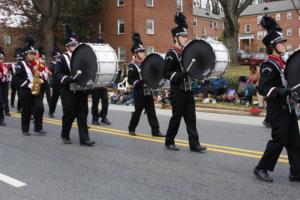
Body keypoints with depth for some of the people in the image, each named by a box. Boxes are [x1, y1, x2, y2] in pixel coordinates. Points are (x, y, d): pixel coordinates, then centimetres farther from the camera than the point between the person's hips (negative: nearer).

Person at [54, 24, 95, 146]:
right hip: (68, 92, -4)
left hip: (81, 90, 4)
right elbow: (57, 74, -12)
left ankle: (84, 139, 4)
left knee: (83, 114, 1)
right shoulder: (62, 59, -3)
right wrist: (69, 79, -26)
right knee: (69, 114, 3)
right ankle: (65, 135, 24)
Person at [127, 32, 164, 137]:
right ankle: (131, 129, 22)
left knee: (151, 112, 4)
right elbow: (130, 80, -15)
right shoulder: (132, 66, -7)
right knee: (137, 112, 4)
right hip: (139, 92, -6)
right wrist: (139, 83, -30)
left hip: (148, 92, 6)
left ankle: (155, 131, 6)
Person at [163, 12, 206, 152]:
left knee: (191, 117, 5)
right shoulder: (171, 54, -10)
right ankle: (169, 142, 17)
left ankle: (194, 144, 8)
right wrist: (181, 75, -27)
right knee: (176, 117, 1)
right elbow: (166, 73, -17)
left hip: (188, 90, 7)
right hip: (178, 91, -7)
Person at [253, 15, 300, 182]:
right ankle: (261, 168, 12)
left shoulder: (282, 62, 14)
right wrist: (280, 92, -34)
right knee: (279, 140, -3)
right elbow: (262, 88, -23)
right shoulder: (268, 65, -14)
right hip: (278, 109, -9)